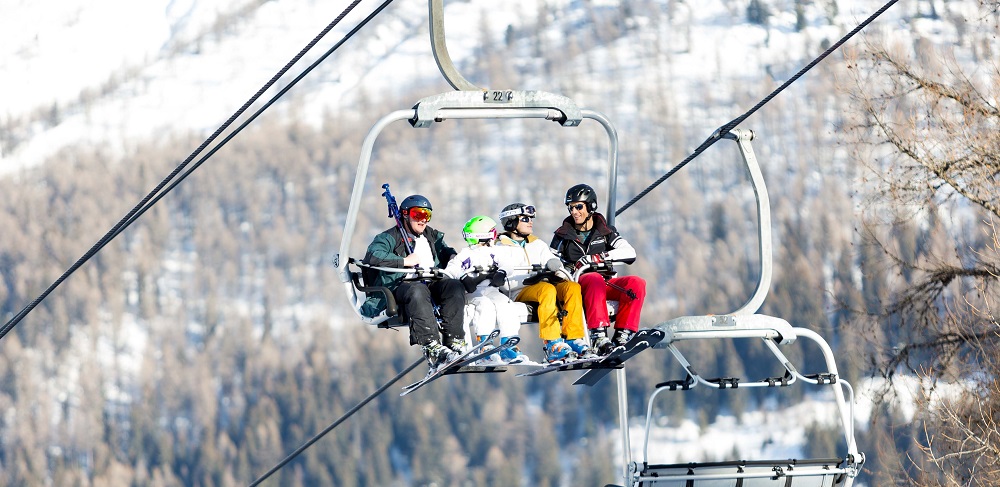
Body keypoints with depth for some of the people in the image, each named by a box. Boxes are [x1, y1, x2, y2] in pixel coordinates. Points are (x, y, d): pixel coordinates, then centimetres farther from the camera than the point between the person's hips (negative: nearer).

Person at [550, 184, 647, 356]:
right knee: (595, 280, -39)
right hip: (578, 284, -2)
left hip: (606, 284, 2)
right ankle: (599, 337, -51)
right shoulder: (563, 235, 15)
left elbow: (629, 253, -3)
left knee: (637, 283, -26)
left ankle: (623, 334, -31)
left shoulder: (605, 232, 14)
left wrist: (597, 257, -17)